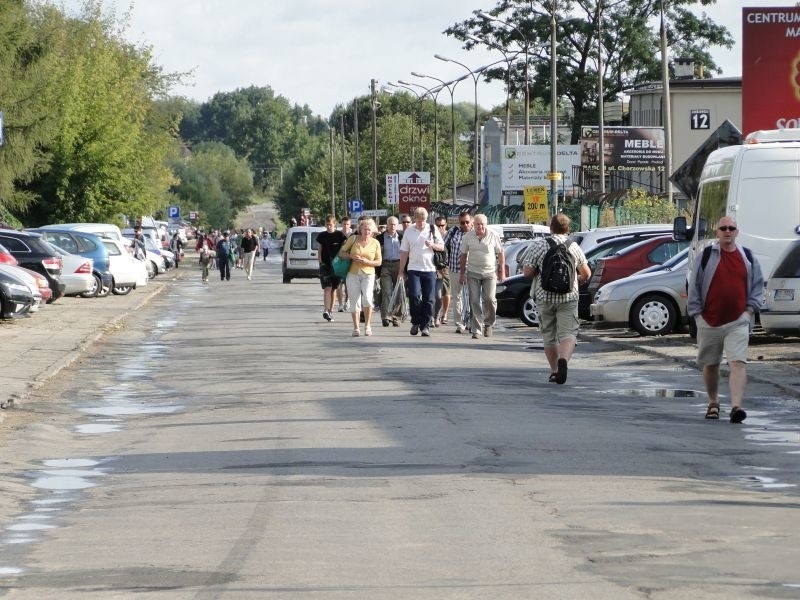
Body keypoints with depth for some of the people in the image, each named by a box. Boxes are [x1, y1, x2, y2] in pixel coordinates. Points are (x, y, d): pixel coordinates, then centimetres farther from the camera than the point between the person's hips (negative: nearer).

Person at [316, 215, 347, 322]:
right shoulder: (321, 236, 5)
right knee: (327, 288, -14)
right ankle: (326, 311, -23)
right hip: (325, 265, -1)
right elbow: (319, 251, 8)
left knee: (333, 289, 7)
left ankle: (330, 311, 15)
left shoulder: (340, 235, 3)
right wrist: (321, 262, -5)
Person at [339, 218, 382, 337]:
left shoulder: (375, 243, 3)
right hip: (353, 273, 1)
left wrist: (367, 262, -13)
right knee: (355, 301, 1)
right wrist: (352, 256, -12)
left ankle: (367, 325, -5)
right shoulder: (353, 239, 3)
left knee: (367, 298, -20)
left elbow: (379, 262, 5)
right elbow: (341, 253, 7)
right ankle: (356, 328, 11)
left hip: (368, 274, -1)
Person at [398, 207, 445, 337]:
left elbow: (442, 247, 8)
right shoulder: (408, 231, 6)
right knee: (414, 296, -13)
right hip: (414, 269, -1)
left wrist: (432, 245, -14)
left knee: (428, 299, 0)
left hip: (429, 269, 1)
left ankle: (425, 326, 7)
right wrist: (401, 270, 7)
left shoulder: (433, 229, 5)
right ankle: (415, 322, 5)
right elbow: (404, 252, 9)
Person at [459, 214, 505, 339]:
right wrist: (462, 273, 6)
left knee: (489, 299, -6)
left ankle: (489, 324, 18)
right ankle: (476, 330, -1)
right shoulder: (468, 237, 2)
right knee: (474, 302, -3)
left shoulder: (494, 236, -2)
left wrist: (501, 271, 0)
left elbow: (500, 254, 4)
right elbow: (463, 255, 9)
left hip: (490, 273, -1)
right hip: (473, 273, 1)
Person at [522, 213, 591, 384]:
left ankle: (554, 370, 17)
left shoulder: (539, 245, -4)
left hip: (545, 298, 0)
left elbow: (527, 272, -7)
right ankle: (563, 359, -30)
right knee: (568, 333, -3)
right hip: (568, 298, 0)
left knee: (549, 335, 13)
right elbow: (586, 274, 11)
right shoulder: (574, 247, 3)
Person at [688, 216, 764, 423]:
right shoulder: (705, 256, 1)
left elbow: (758, 285, 14)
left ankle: (736, 406, -24)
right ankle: (713, 403, 31)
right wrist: (697, 313, -2)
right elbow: (694, 287, 3)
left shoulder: (748, 258, 7)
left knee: (738, 363, -15)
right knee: (710, 364, 12)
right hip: (709, 321, 0)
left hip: (738, 322, 0)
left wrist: (750, 309, 2)